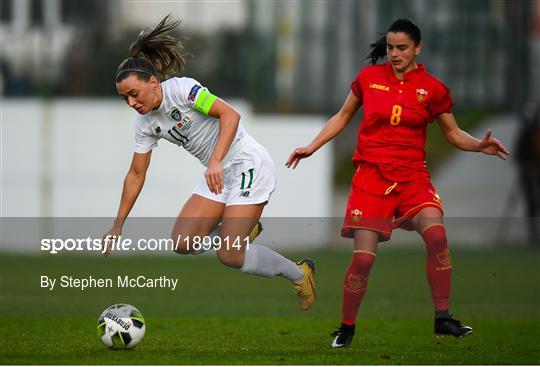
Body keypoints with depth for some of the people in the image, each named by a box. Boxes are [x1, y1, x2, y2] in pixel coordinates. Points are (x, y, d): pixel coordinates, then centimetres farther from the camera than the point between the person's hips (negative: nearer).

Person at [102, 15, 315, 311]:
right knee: (182, 242, -6)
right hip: (219, 176, 8)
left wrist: (216, 160, -34)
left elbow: (230, 115, -23)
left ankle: (299, 274, 7)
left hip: (249, 166, -8)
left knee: (229, 256, -15)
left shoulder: (182, 89, -18)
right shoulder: (144, 124, 4)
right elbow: (136, 175, 11)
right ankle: (242, 230, 18)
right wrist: (118, 226, 10)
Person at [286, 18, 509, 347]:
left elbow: (454, 133, 11)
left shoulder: (432, 89, 3)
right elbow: (343, 117, 18)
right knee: (364, 257, -9)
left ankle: (443, 319, -17)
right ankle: (347, 328, 11)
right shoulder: (368, 77, 5)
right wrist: (312, 147, 11)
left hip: (412, 176, 0)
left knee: (436, 234, -25)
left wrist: (479, 145, -9)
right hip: (371, 173, 0)